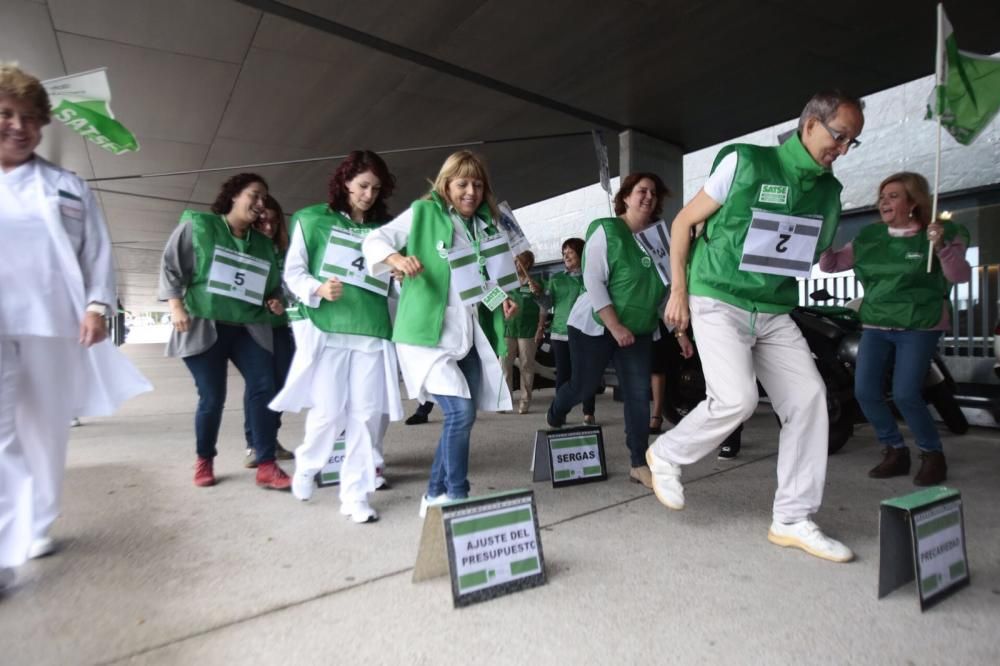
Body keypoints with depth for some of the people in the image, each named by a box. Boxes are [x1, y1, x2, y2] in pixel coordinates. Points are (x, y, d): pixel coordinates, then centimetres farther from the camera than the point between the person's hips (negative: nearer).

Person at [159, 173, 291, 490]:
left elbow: (273, 284, 24)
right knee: (212, 398, -2)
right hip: (204, 327, -4)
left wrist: (276, 300, 3)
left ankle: (266, 466, -7)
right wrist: (176, 306, -10)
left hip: (249, 329, 4)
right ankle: (204, 461, 23)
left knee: (264, 389, -11)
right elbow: (170, 265, -1)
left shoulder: (263, 243, 15)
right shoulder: (197, 226, 1)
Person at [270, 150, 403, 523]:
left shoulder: (385, 228, 16)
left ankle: (355, 496, 11)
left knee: (367, 415, -1)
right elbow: (292, 272, 4)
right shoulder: (313, 219, 8)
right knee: (328, 412, -3)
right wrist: (318, 289, -14)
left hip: (373, 332, 3)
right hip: (327, 329, -2)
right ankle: (306, 467, 29)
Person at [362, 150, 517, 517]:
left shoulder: (486, 225, 15)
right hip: (428, 333, -6)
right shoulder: (423, 212, -1)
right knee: (461, 411, -16)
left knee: (461, 417, 8)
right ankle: (457, 497, 2)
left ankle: (436, 495, 26)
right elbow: (374, 240, -4)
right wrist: (397, 258, -26)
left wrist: (503, 300, 1)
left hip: (469, 335, 7)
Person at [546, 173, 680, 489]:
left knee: (639, 394, -1)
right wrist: (615, 327, -22)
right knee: (584, 385, 6)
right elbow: (593, 281, -18)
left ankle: (639, 464, 8)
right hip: (595, 326, -4)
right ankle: (554, 415, 39)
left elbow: (666, 286, 11)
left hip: (639, 330, 5)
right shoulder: (606, 231, -11)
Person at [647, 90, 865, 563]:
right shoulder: (746, 163, -6)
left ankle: (793, 520, 7)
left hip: (774, 313, 6)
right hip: (719, 302, -6)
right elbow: (684, 222, -3)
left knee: (808, 397, -5)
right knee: (737, 398, -20)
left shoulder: (829, 191, 12)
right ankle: (667, 455, 9)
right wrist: (678, 290, -6)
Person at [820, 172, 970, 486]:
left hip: (920, 327, -4)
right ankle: (895, 451, 15)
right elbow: (830, 265, 7)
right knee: (865, 392, -6)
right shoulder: (869, 237, 7)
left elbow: (960, 276, -15)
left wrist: (942, 247, -31)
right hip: (876, 326, 4)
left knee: (905, 395, -15)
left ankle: (933, 455, 11)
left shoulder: (940, 234, -4)